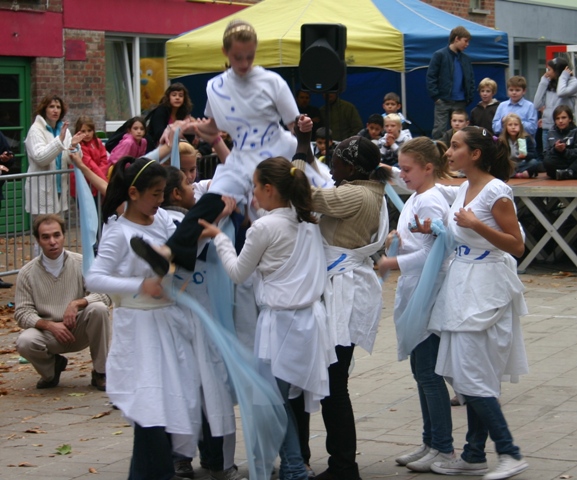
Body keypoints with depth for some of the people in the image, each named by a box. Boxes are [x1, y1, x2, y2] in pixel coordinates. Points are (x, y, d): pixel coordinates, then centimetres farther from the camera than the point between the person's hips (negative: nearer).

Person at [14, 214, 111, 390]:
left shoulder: (82, 264, -5)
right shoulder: (27, 273, -4)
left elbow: (105, 295, -9)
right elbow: (22, 312, -5)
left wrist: (77, 303, -26)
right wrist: (50, 325, -21)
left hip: (79, 331, 0)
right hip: (48, 333, 0)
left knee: (98, 309, -29)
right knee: (24, 342, -32)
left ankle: (100, 374, -12)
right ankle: (52, 368, 7)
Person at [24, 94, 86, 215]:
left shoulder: (63, 129, 12)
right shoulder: (36, 130, -5)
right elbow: (40, 157, -20)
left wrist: (74, 146, -14)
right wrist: (60, 140, -30)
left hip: (59, 188, 6)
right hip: (42, 190, -6)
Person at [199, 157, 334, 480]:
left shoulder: (264, 228, -13)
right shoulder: (309, 221, 7)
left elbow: (238, 273, -2)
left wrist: (218, 237, 10)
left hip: (280, 322, -7)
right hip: (310, 317, 7)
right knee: (291, 396, 12)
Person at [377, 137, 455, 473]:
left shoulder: (430, 202, -16)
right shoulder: (417, 198, 13)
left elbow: (431, 253, -22)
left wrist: (393, 263, -17)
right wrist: (399, 238, 3)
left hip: (427, 296, -10)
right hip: (414, 294, 10)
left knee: (428, 373, -5)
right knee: (421, 370, 14)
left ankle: (444, 448, 3)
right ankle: (431, 442, 22)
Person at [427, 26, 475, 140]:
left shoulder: (465, 59, 11)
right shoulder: (440, 55, -5)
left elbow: (471, 79, 16)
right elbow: (430, 77, -7)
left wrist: (470, 97, 5)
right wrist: (435, 96, -12)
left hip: (460, 102, 5)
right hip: (443, 101, -5)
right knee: (439, 130, -6)